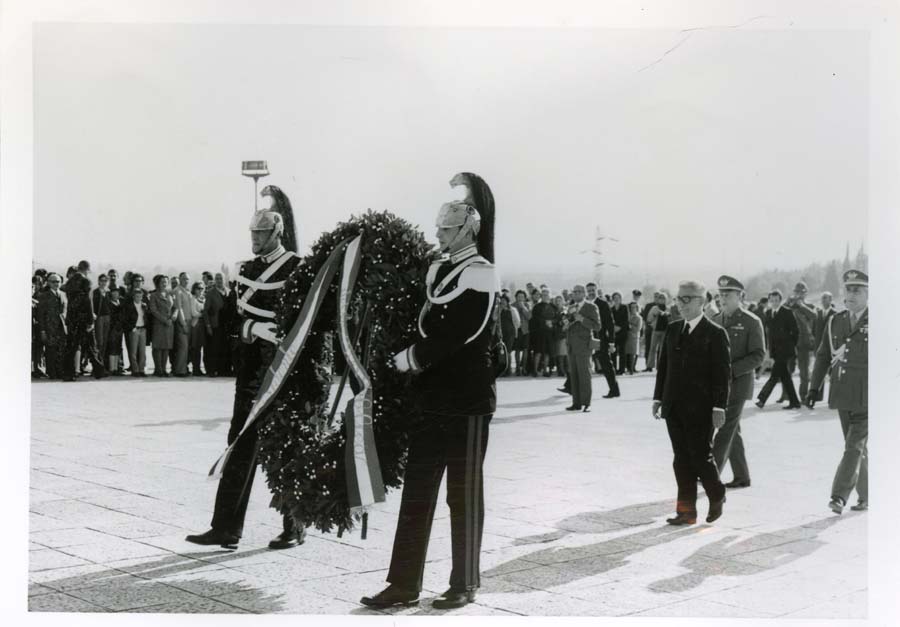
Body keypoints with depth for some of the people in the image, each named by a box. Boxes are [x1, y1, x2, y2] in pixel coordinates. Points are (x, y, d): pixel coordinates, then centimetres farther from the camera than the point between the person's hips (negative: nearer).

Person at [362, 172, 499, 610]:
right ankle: (404, 585, 13)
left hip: (468, 401, -7)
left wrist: (409, 358, -8)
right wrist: (412, 361, -1)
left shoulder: (481, 274, -11)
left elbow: (452, 334, -18)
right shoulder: (436, 270, 12)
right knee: (416, 491, 7)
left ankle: (465, 585, 15)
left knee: (463, 495, 3)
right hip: (431, 397, 7)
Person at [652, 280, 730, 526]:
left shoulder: (715, 333, -7)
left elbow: (722, 373, -9)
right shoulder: (673, 329, 11)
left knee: (700, 456, -2)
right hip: (674, 408, 6)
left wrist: (719, 407, -14)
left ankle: (717, 497, 24)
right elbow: (663, 366, 15)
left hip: (700, 409, -5)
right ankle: (686, 511, 12)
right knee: (681, 459, 7)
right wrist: (658, 397, 10)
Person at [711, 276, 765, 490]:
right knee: (732, 431, 12)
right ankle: (741, 477, 20)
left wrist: (731, 369, -19)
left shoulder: (751, 322, -6)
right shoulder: (716, 320, 12)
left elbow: (759, 355, -11)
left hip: (737, 384, -7)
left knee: (725, 429, -10)